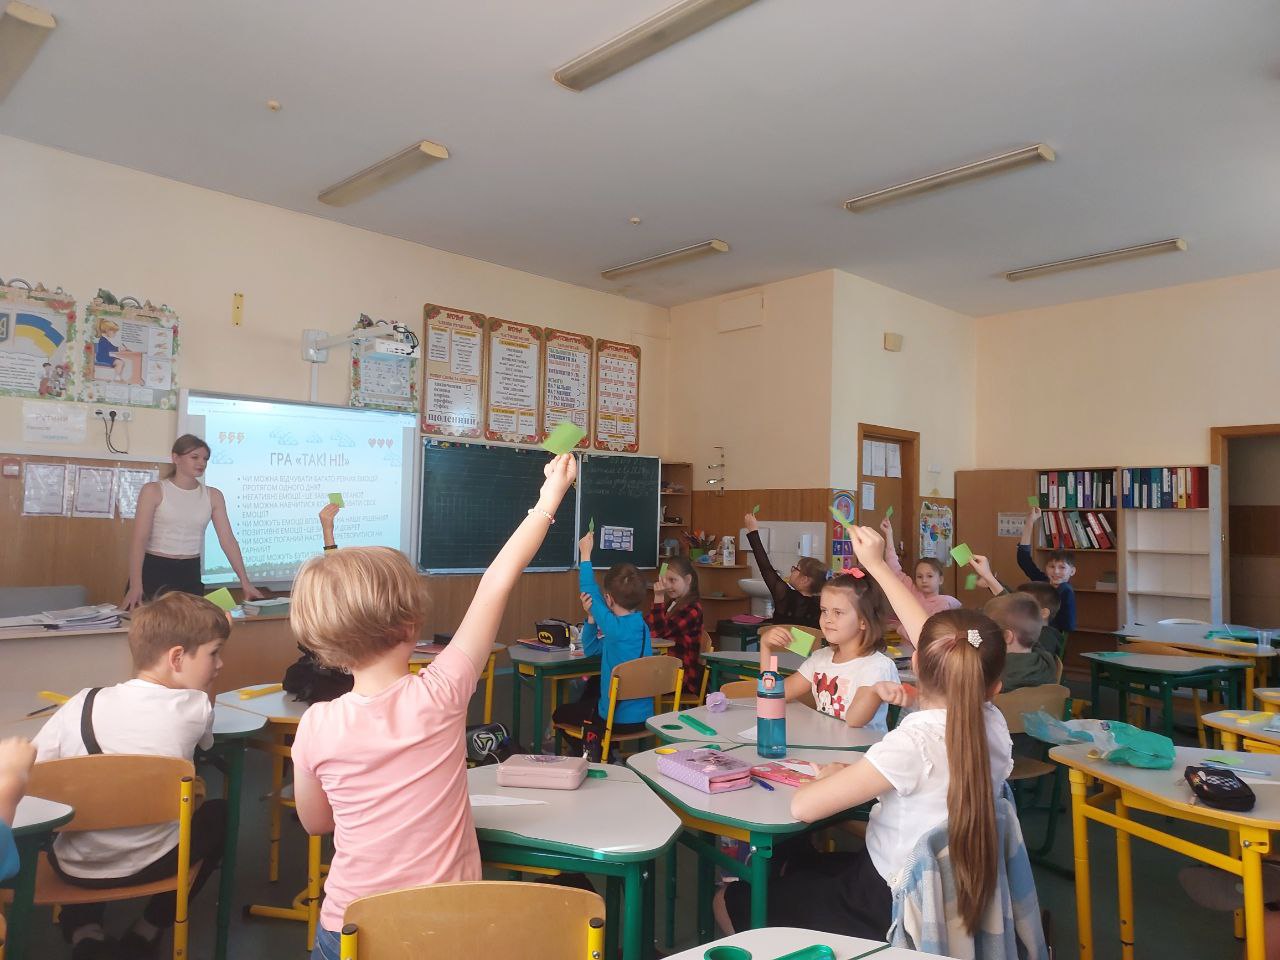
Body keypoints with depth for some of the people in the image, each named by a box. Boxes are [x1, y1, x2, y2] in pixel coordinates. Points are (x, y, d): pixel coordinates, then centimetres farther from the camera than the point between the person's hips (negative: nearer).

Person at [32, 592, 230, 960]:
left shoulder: (80, 705, -11)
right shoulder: (195, 708, -15)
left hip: (72, 868, 3)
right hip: (151, 864, -3)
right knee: (217, 814, 26)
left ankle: (84, 930, 21)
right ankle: (147, 930, 23)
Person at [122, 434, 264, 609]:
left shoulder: (213, 496, 5)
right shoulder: (154, 490, -4)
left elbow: (228, 540, 1)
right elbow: (139, 539, -10)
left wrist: (245, 582, -8)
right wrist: (135, 585, -21)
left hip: (190, 573, 3)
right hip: (153, 570, -3)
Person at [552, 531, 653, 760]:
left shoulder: (616, 627, -24)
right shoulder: (642, 625, 1)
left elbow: (590, 593, -10)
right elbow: (592, 650, 10)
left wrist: (585, 555, 1)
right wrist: (591, 617, -4)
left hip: (619, 719, -7)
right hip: (644, 715, 7)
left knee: (560, 714, 18)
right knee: (593, 684, 35)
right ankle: (596, 749, 41)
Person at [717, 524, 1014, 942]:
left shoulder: (913, 742, -31)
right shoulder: (992, 724, -10)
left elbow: (803, 807, -31)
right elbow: (931, 640, 3)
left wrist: (831, 776, -9)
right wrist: (878, 565, 9)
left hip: (891, 909, -7)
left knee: (731, 901, 14)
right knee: (791, 867, 31)